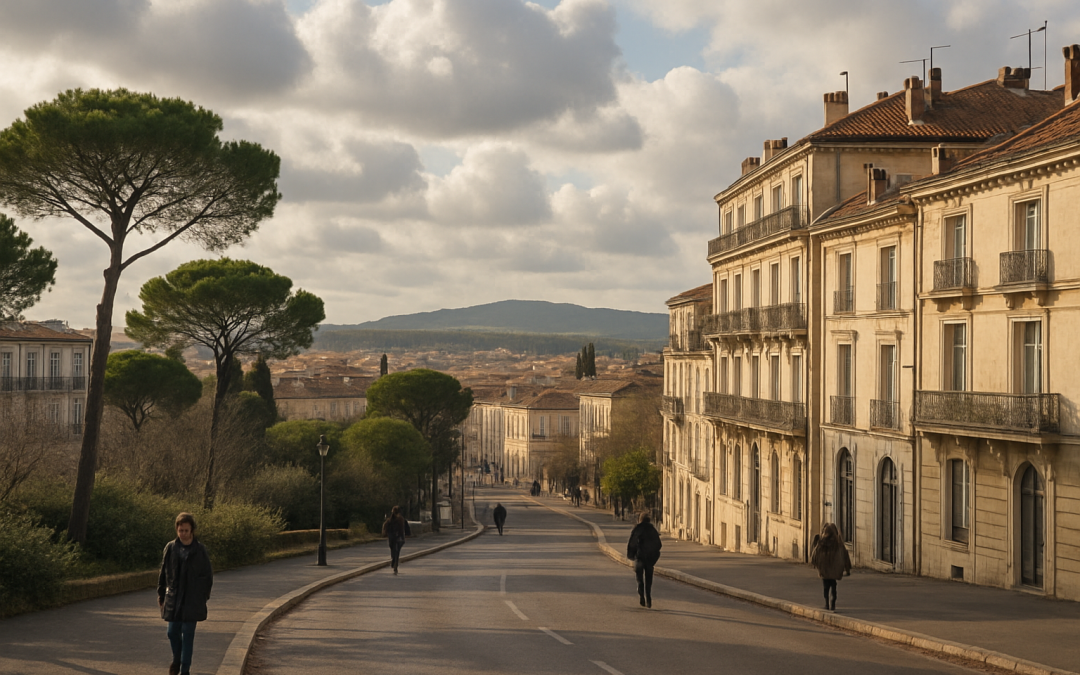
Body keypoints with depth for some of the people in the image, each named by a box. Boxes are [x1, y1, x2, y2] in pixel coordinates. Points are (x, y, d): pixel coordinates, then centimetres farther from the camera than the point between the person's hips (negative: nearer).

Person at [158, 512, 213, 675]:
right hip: (173, 598, 2)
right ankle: (177, 660, 33)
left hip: (192, 599, -2)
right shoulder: (171, 548, 0)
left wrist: (203, 597, -2)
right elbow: (163, 573, 8)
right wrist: (161, 595, 7)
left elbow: (208, 575, 1)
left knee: (188, 634, -2)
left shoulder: (200, 550, -5)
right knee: (173, 632, 7)